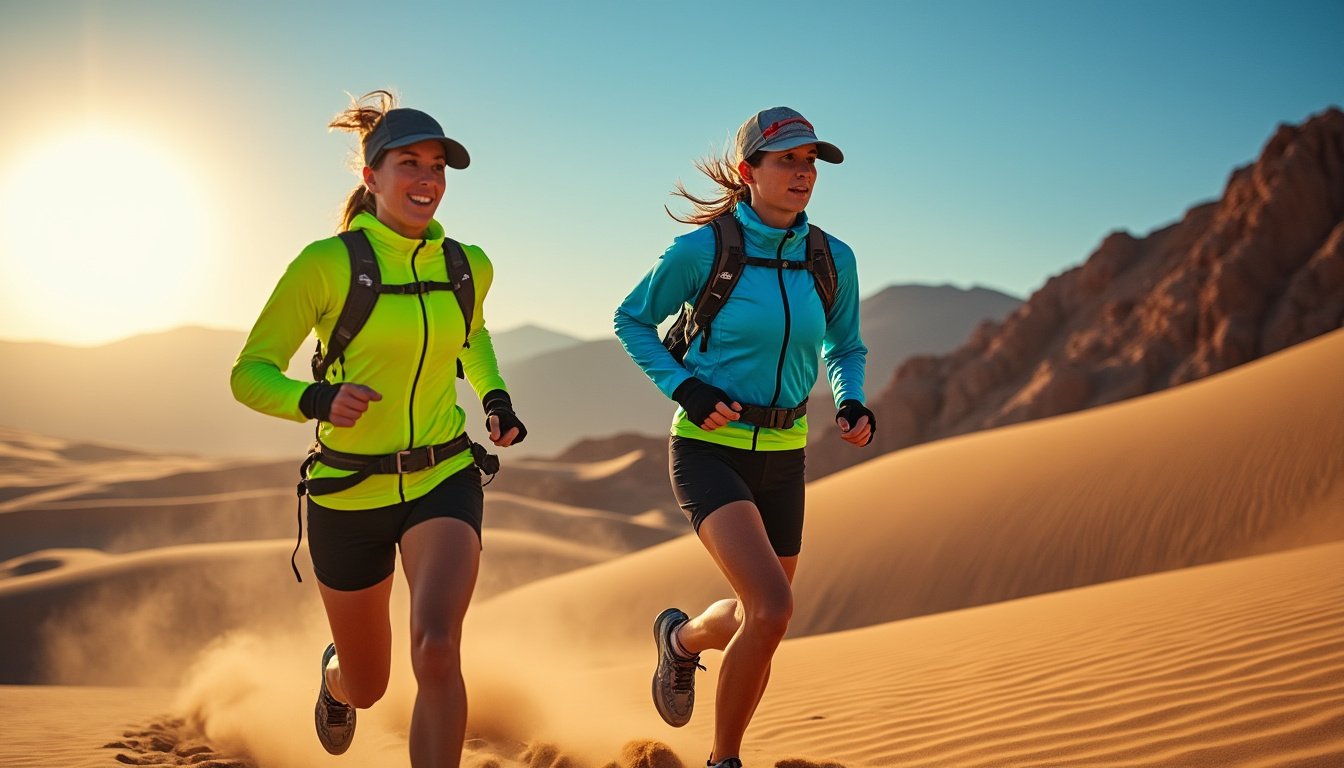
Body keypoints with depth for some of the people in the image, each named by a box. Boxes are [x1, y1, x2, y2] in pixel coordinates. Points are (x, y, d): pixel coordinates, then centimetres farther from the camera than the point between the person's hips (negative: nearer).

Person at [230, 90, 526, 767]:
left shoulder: (468, 266, 0)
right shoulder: (326, 264, -13)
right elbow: (249, 374, -8)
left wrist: (497, 400, 6)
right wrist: (318, 399, -27)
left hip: (444, 481, 2)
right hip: (350, 491, -1)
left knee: (437, 650, -27)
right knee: (367, 686, 17)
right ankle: (334, 671, 56)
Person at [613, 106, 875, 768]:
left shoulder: (833, 260, 0)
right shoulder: (703, 250, -12)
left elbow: (845, 349, 15)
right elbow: (631, 320, 1)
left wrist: (851, 404, -6)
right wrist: (684, 389, -13)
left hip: (782, 458, 5)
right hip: (709, 448, -5)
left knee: (759, 623, 13)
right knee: (773, 609, -22)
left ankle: (682, 636, 47)